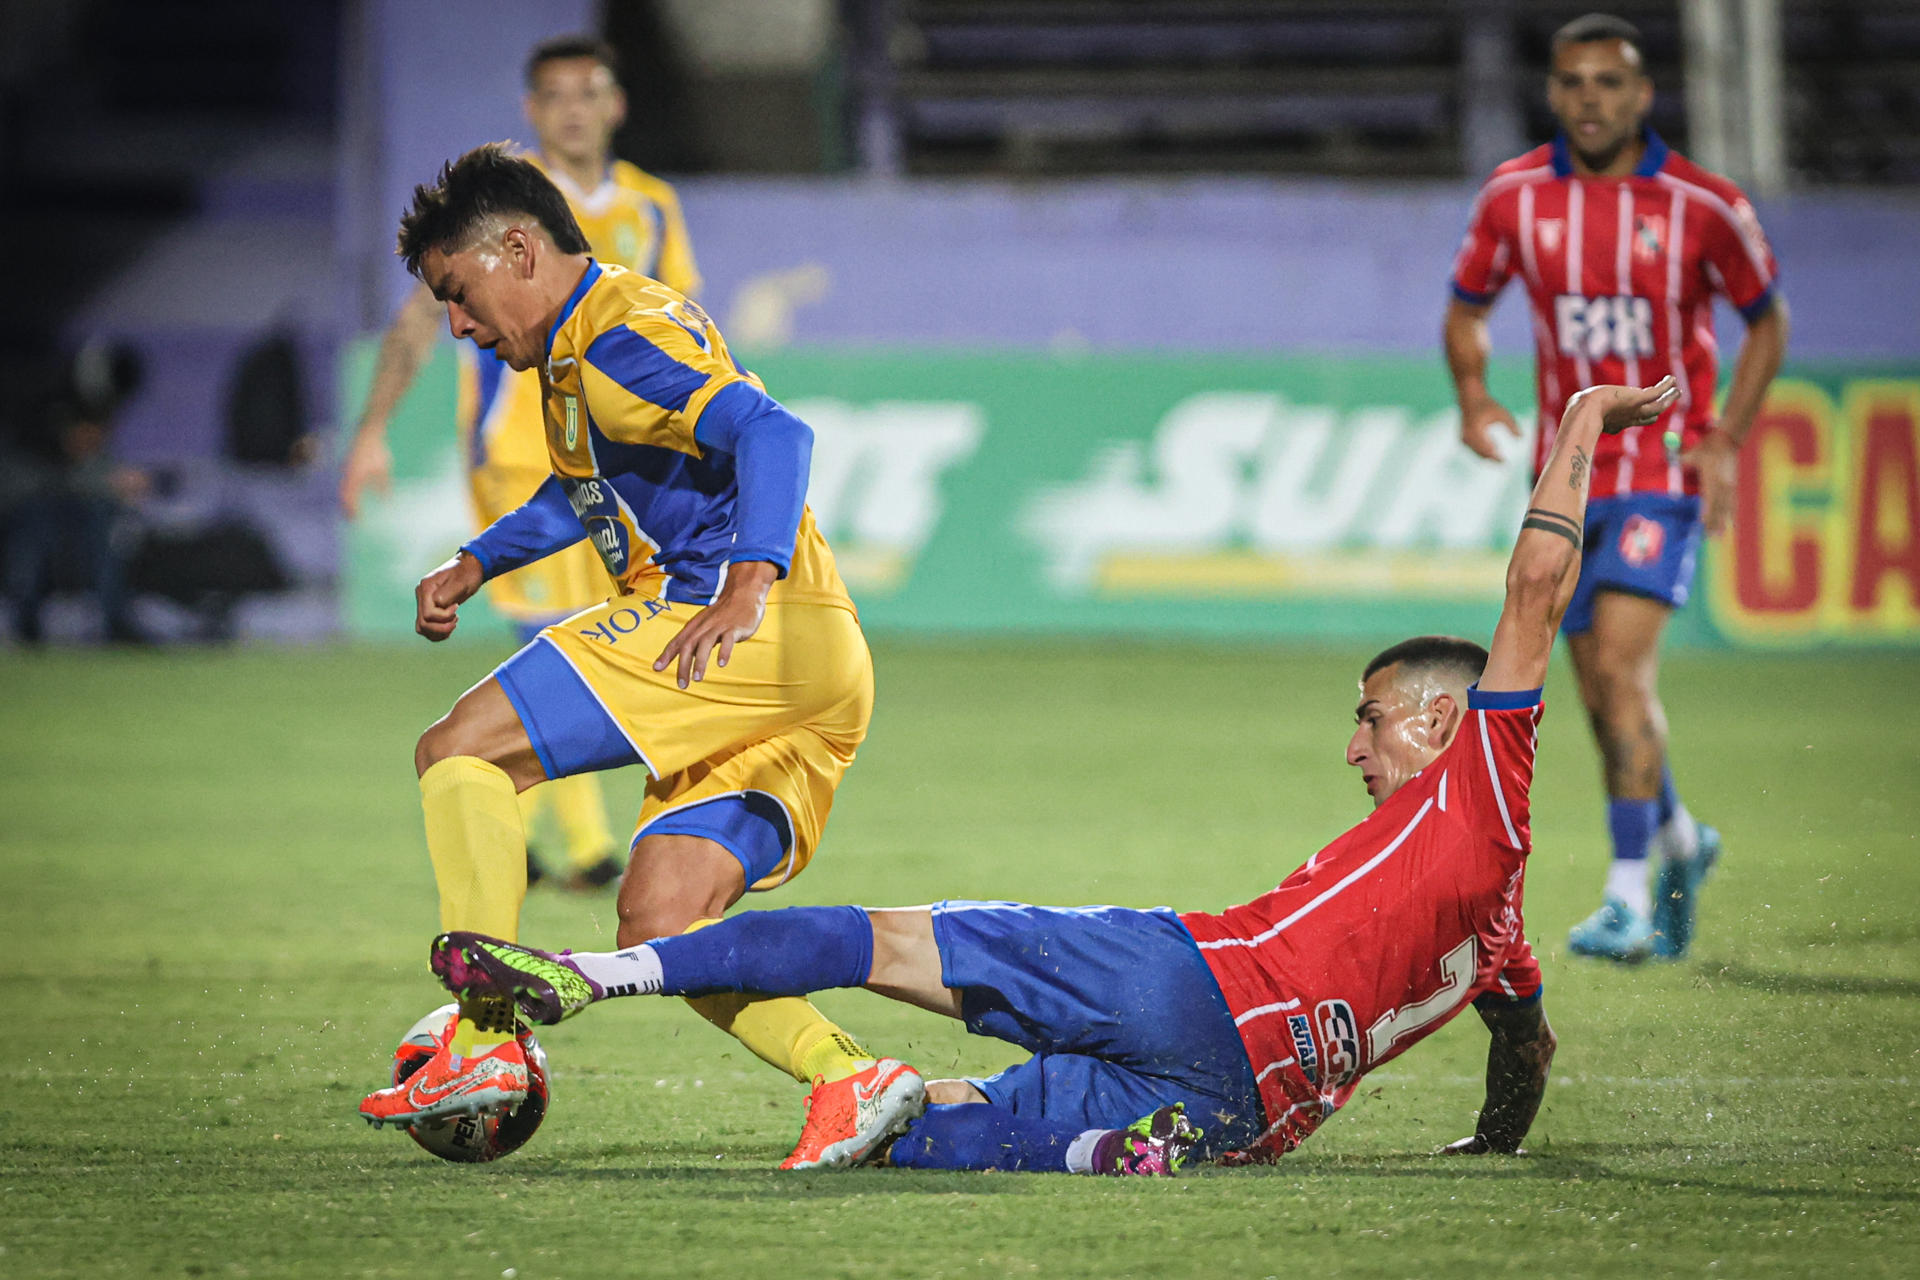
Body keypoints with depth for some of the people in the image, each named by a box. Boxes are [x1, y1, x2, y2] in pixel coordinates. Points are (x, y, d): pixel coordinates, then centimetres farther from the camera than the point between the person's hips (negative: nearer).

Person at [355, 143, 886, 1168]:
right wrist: (473, 566, 40)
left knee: (457, 753, -9)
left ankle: (486, 1036, -18)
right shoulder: (582, 352, 27)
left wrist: (749, 585, -36)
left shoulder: (619, 336, -7)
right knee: (654, 925, 5)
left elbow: (771, 432, -23)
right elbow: (583, 491, 48)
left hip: (759, 636, -10)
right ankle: (854, 1081, -9)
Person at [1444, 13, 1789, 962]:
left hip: (1665, 470, -4)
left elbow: (1766, 320, 5)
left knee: (1621, 667, -20)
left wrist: (1725, 438, -7)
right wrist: (1473, 398, -7)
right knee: (1602, 694, 8)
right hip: (1568, 476, 4)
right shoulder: (1514, 196, -1)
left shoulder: (1703, 206, -9)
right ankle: (1680, 845, 35)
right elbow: (1468, 307, 13)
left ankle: (1630, 901, -19)